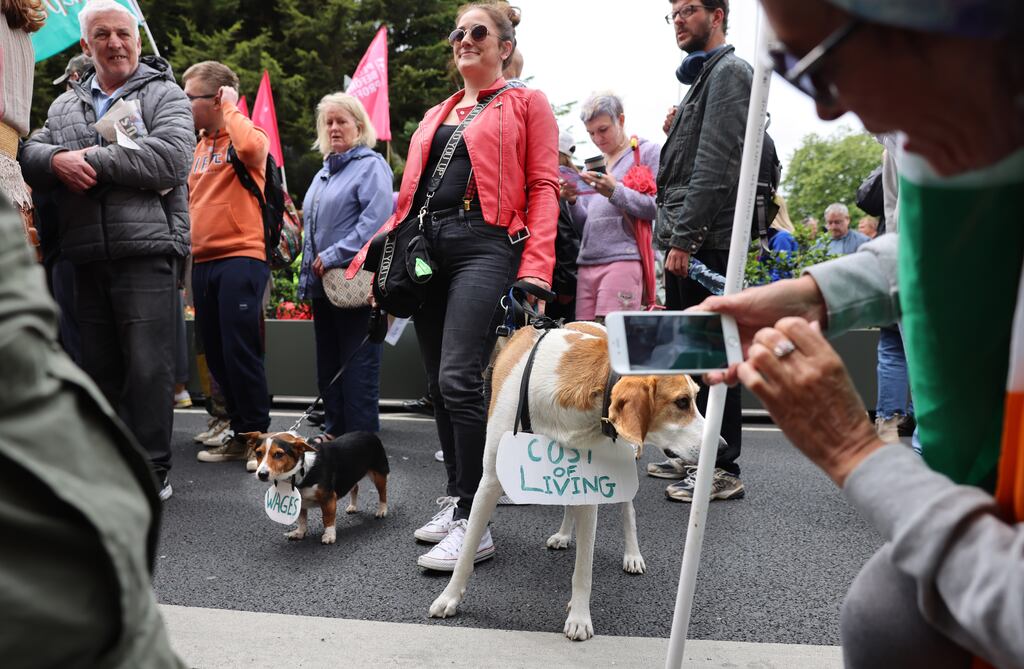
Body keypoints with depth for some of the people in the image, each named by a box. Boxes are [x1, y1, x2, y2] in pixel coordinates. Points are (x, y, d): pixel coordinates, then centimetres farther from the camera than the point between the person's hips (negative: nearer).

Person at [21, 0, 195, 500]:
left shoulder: (164, 94, 5)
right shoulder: (65, 105, 21)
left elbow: (170, 158, -12)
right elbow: (30, 153, 11)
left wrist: (95, 158, -10)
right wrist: (58, 160, -11)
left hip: (146, 250, -5)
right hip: (87, 256, 6)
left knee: (147, 365, -5)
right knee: (99, 365, 12)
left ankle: (153, 469, 5)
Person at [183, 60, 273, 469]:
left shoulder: (247, 136, -4)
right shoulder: (197, 144, 18)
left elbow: (251, 147, -29)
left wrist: (229, 109, -13)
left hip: (241, 257, -8)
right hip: (203, 260, 8)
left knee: (240, 350, -7)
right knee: (215, 354, 10)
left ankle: (257, 435, 5)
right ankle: (238, 434, 21)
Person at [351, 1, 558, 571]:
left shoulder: (527, 104, 8)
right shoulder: (435, 117, 25)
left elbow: (544, 188, -2)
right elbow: (410, 194, 21)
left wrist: (535, 271, -15)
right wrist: (373, 259, 11)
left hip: (485, 245, -6)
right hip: (428, 247, 7)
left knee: (458, 380, -18)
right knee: (440, 386, 7)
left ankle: (473, 523, -9)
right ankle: (456, 500, 19)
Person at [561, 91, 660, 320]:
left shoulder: (648, 152, 6)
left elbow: (656, 207, -7)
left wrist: (615, 191, -17)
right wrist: (573, 201, 2)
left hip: (623, 258, -6)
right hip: (587, 261, 6)